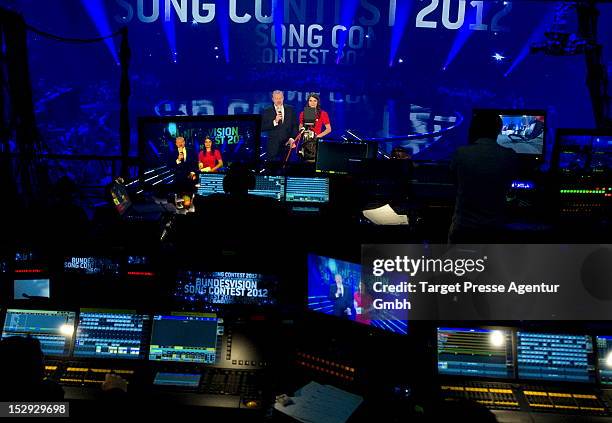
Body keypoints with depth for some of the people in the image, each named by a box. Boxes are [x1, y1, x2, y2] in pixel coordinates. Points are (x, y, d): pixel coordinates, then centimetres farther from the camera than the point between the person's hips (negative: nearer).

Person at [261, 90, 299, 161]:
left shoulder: (290, 109, 9)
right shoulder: (267, 111, 3)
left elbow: (295, 125, 9)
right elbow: (263, 128, -5)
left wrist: (292, 138, -4)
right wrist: (275, 122, -16)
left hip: (287, 143, 1)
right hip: (273, 145, -1)